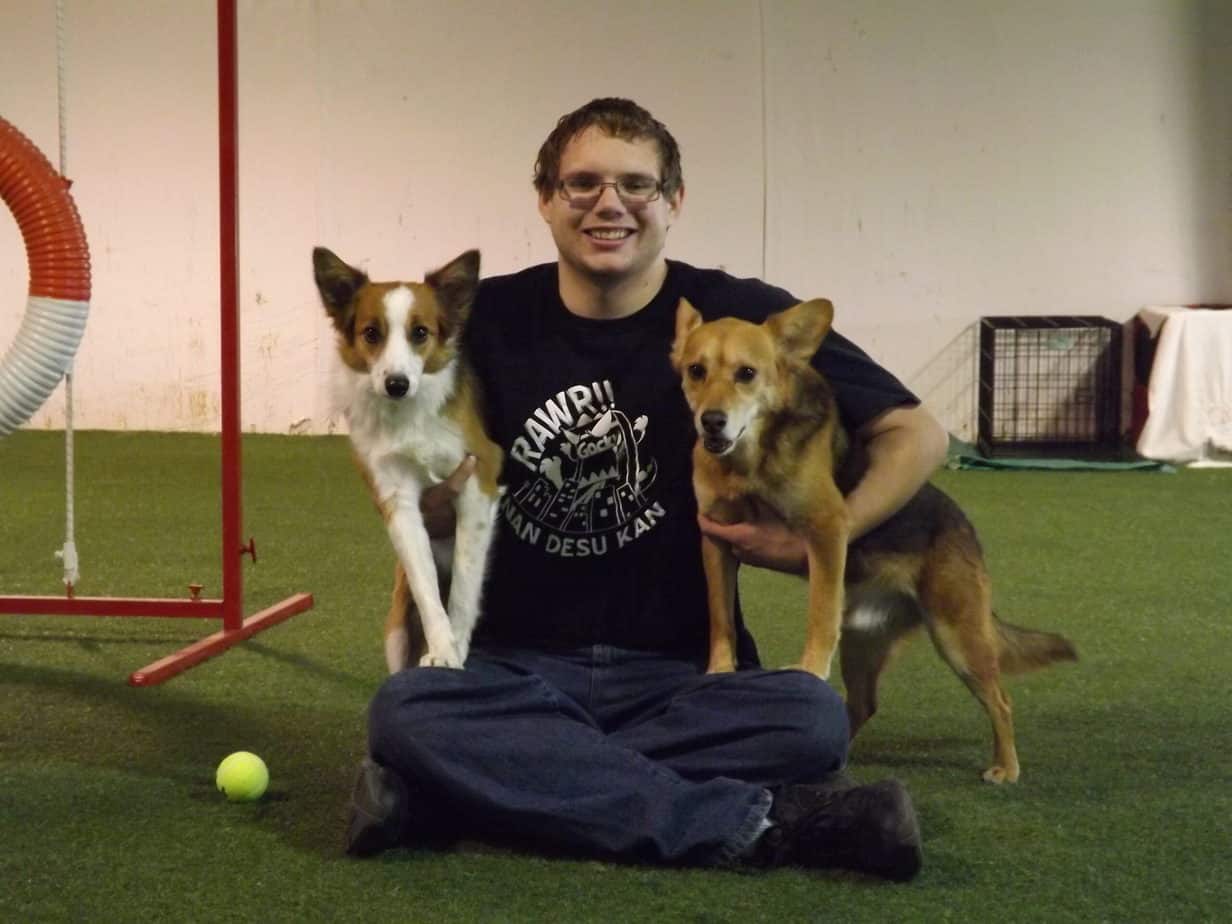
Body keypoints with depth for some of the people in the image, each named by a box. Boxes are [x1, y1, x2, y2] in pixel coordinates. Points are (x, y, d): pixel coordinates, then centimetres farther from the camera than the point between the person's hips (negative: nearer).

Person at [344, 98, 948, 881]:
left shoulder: (741, 317, -4)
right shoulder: (490, 319, 1)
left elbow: (915, 434, 1)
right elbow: (433, 519, 12)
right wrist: (440, 487, -11)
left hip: (684, 673, 0)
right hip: (519, 666, 1)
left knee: (811, 718, -31)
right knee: (405, 712, -31)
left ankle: (469, 788, -24)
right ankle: (752, 822, -27)